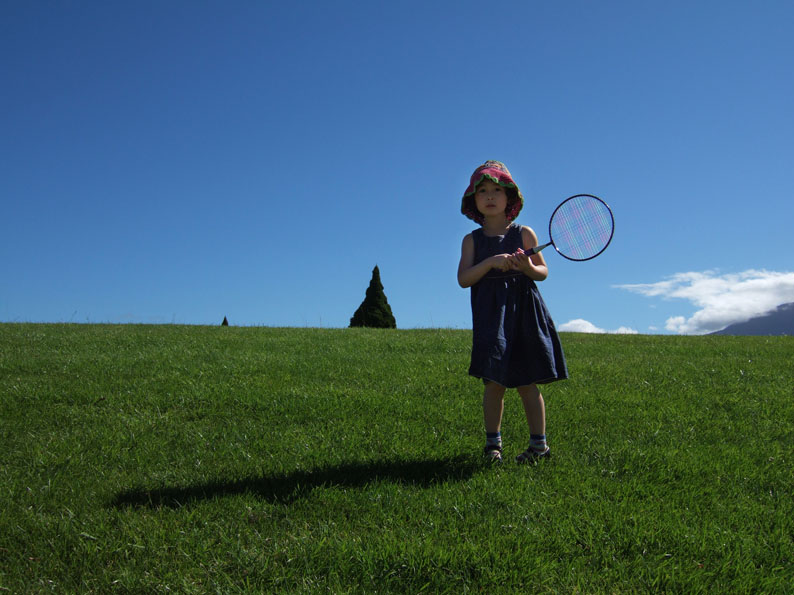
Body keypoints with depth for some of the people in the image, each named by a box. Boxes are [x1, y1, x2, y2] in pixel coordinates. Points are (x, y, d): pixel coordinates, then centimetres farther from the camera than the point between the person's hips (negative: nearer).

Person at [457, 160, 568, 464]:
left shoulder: (524, 234, 5)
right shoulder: (472, 240, 7)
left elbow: (543, 271, 7)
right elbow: (463, 279, -4)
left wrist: (528, 267, -15)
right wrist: (491, 262, -18)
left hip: (523, 313, -1)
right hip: (490, 317, 1)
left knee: (526, 382, 2)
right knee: (494, 382, -2)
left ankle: (539, 442, 15)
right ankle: (493, 442, 13)